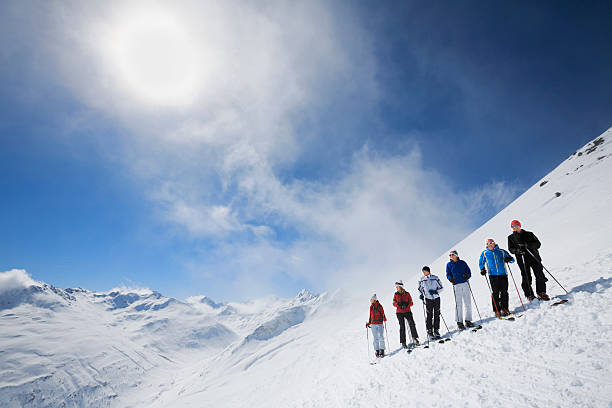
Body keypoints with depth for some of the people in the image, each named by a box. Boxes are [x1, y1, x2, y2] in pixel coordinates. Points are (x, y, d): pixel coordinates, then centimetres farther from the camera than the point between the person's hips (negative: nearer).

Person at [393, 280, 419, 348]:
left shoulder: (407, 294, 3)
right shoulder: (396, 295, 6)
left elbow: (411, 302, 2)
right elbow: (394, 303, 4)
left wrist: (406, 304, -18)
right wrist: (398, 304, -17)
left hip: (407, 311, 0)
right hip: (399, 312, 0)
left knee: (412, 323, -17)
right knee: (402, 327, -3)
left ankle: (414, 338, -5)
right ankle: (403, 342, 3)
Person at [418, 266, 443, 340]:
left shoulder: (435, 278, -2)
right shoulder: (422, 280, 2)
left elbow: (441, 288, 2)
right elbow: (420, 289, 14)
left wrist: (435, 291, -14)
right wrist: (421, 295, -4)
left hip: (436, 298, 0)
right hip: (428, 299, 0)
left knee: (437, 315, 5)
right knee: (429, 316, -4)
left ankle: (436, 330, 17)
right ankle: (429, 332, 4)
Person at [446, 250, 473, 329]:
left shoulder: (462, 262, 11)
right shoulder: (449, 264, 8)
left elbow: (468, 271, 12)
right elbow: (448, 274, 9)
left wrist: (467, 275, -9)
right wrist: (450, 278, -12)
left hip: (465, 284, 2)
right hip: (456, 285, -2)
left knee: (468, 303, 4)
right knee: (458, 304, -6)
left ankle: (468, 321, 15)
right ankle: (459, 322, 1)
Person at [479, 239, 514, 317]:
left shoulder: (502, 251, 8)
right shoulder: (484, 253, 9)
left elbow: (512, 259, 11)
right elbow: (481, 263, 19)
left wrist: (509, 259, -11)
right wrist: (482, 269, 1)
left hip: (503, 274, 1)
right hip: (493, 275, -1)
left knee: (504, 292, 2)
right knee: (495, 293, -4)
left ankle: (504, 309, 15)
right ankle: (497, 310, 2)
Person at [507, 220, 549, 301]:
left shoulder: (529, 234, 9)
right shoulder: (511, 238, 9)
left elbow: (538, 244, 4)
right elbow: (510, 249, 6)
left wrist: (529, 245, -15)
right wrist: (517, 250, -16)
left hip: (533, 256, 1)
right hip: (522, 260, -1)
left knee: (540, 276, -2)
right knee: (526, 278, -4)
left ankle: (541, 293, 13)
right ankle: (529, 295, 5)